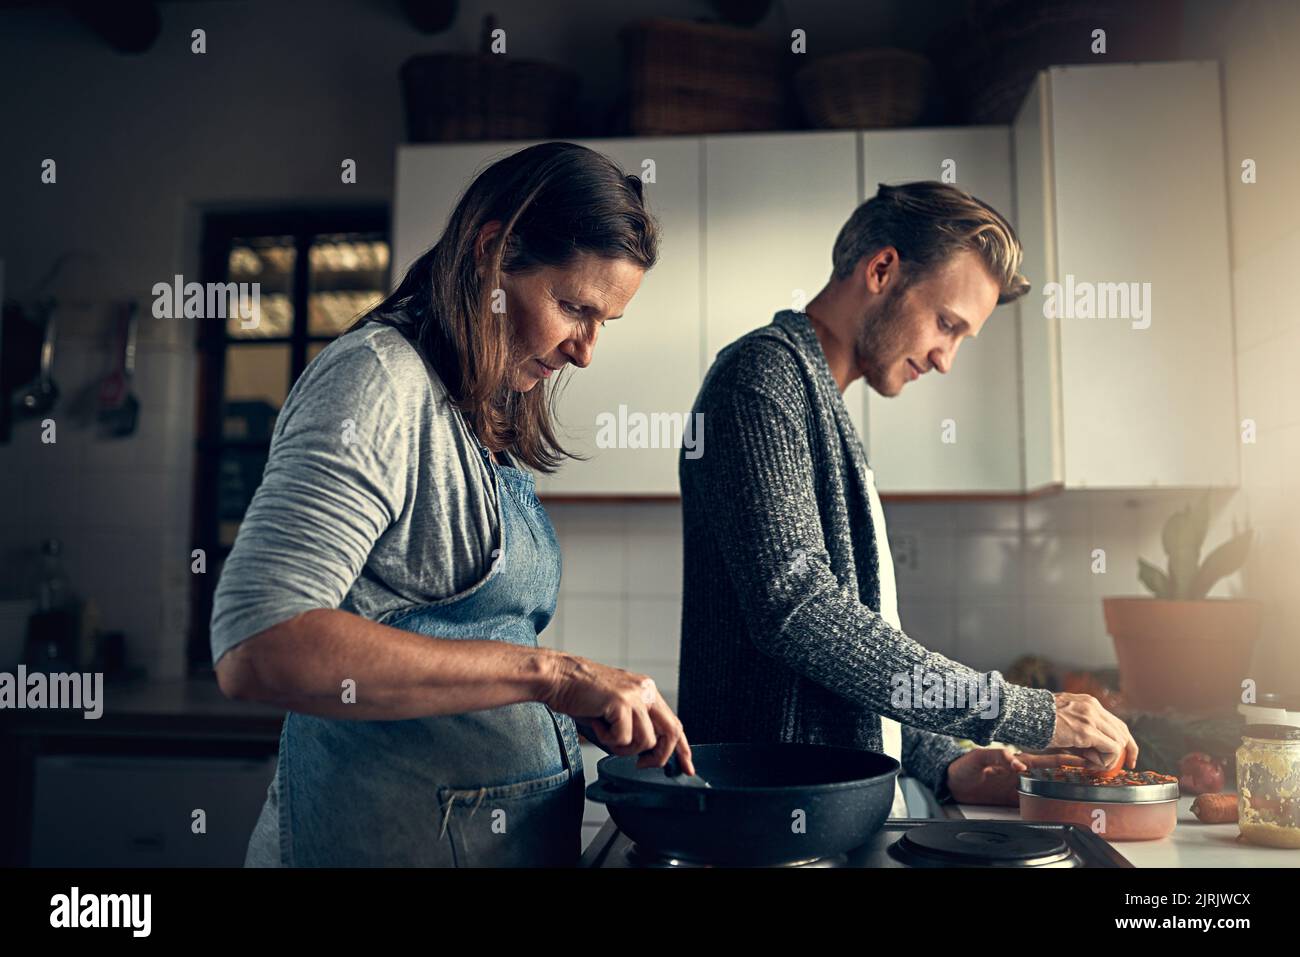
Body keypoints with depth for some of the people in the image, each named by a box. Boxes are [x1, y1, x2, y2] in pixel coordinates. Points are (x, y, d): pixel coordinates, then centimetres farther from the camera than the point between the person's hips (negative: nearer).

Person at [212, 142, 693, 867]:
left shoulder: (492, 425, 12)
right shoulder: (379, 377, -14)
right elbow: (259, 647, -26)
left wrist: (587, 700, 0)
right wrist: (550, 672, -26)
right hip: (395, 834, -8)